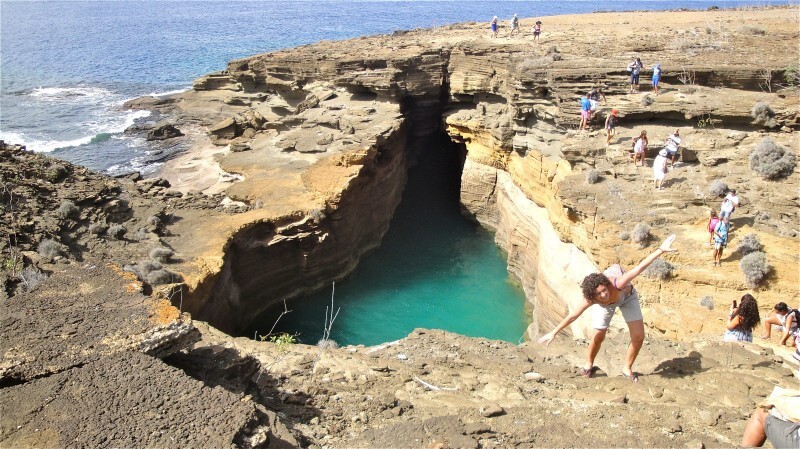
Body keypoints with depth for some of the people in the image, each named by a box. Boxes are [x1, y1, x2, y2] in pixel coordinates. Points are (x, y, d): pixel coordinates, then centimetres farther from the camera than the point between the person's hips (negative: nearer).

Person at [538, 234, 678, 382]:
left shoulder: (617, 284, -48)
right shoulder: (591, 300, -39)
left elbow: (640, 267, -51)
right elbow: (572, 316, -28)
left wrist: (661, 249, -57)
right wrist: (553, 332, -24)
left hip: (627, 296, 0)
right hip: (605, 304, 0)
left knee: (638, 336, -7)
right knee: (598, 337, -2)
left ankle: (627, 369, 16)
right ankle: (589, 365, 28)